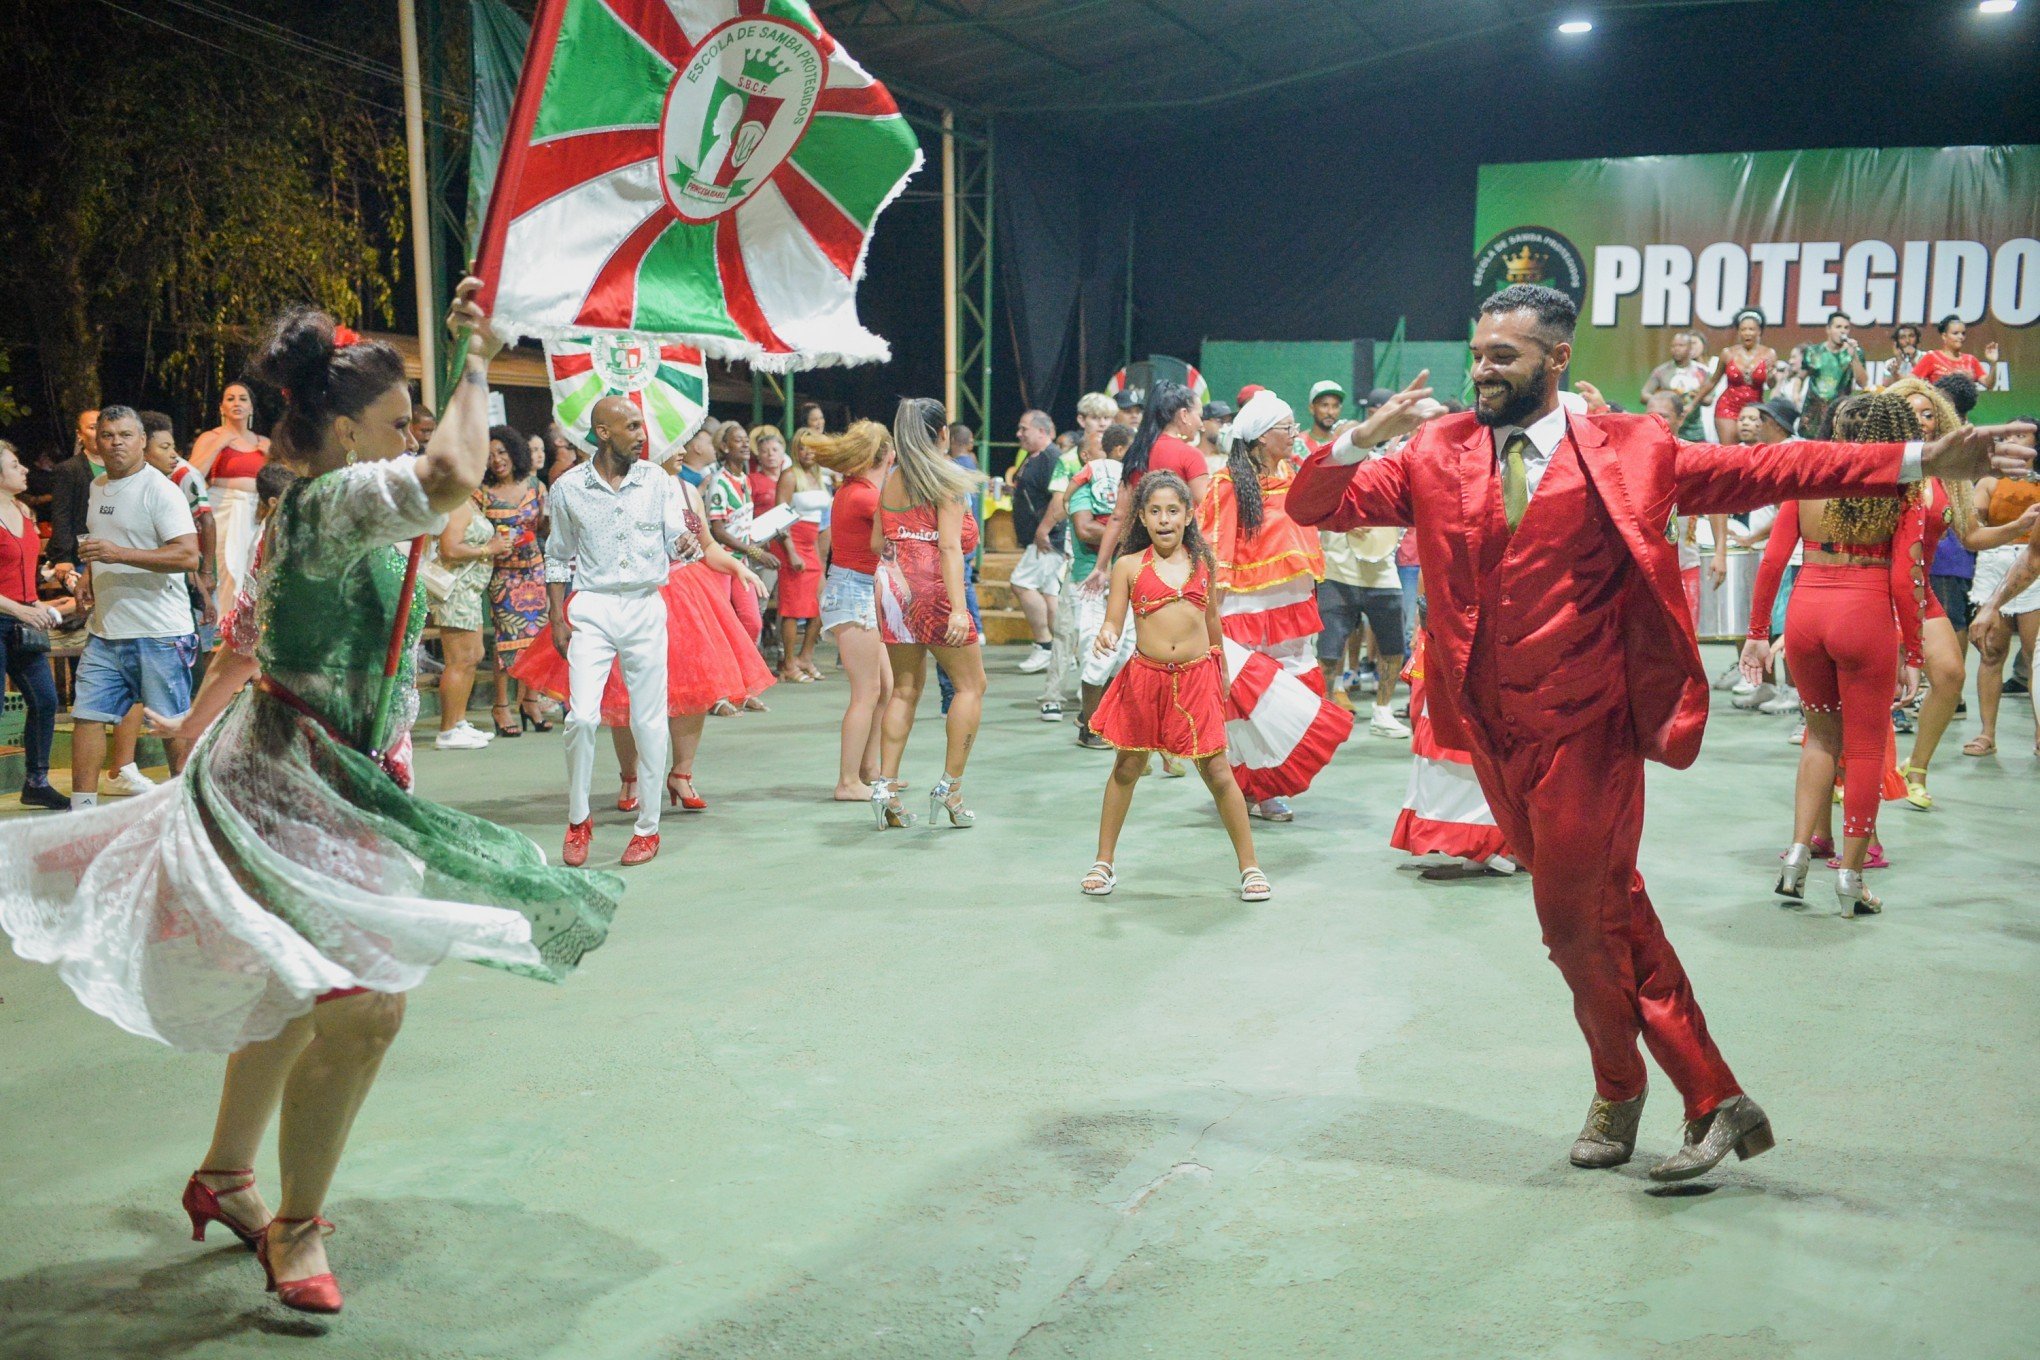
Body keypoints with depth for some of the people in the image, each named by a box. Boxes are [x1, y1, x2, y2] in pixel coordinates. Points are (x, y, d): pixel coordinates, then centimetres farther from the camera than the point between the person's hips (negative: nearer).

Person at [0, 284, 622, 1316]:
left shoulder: (304, 513, 11)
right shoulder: (333, 503, -20)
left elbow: (247, 639, 21)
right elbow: (451, 476, -40)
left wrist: (196, 726, 34)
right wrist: (475, 366, -24)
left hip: (302, 784, 11)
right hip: (301, 796, -11)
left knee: (301, 994, 23)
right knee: (362, 1006, -14)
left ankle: (225, 1176, 42)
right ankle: (296, 1229, 4)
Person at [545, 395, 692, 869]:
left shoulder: (657, 481, 5)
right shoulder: (568, 488, 4)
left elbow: (676, 543, 0)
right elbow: (558, 559, 13)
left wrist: (685, 540, -24)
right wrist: (557, 617, 5)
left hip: (646, 608, 1)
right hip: (591, 610, -1)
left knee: (648, 721, 4)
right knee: (582, 716, -10)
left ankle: (648, 827, 17)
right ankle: (578, 820, 10)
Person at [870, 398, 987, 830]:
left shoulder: (889, 481, 11)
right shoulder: (944, 481, -6)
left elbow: (877, 542, 14)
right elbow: (950, 546, -14)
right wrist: (958, 607, -20)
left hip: (891, 585, 6)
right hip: (931, 586, -6)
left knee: (905, 689, 14)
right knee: (971, 685, 5)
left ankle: (885, 785, 7)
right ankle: (949, 787, 2)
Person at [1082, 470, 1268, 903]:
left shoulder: (1203, 562, 8)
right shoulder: (1129, 566, 0)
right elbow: (1112, 624, -2)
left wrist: (1222, 673, 24)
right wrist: (1105, 638, -25)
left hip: (1196, 677, 1)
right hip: (1144, 676, -1)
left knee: (1217, 771, 2)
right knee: (1127, 768, 10)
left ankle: (1249, 866, 13)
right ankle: (1103, 863, 22)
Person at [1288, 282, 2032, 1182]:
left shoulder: (1627, 452, -4)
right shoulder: (1438, 456, 3)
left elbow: (1764, 470, -6)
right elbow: (1314, 507, 1)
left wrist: (1918, 462, -12)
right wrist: (1360, 441, -18)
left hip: (1585, 732, -4)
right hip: (1493, 732, 4)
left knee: (1578, 921, 0)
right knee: (1610, 909, 14)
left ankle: (1618, 1089, 28)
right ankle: (1711, 1096, 30)